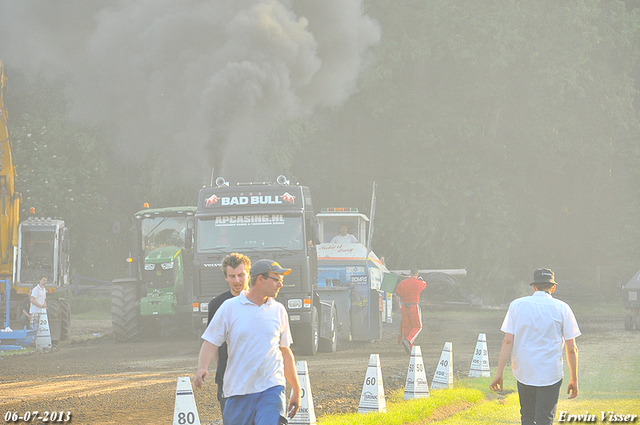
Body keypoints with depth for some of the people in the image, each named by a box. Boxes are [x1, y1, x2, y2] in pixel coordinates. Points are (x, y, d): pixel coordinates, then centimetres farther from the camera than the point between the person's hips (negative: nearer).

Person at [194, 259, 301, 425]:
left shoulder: (278, 310, 11)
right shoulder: (230, 307, 1)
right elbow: (211, 342, 0)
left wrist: (296, 390, 22)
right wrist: (202, 368, -20)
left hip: (272, 390, 1)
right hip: (238, 391, -1)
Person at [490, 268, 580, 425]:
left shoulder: (517, 305, 2)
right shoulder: (562, 308, 0)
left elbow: (508, 341, -5)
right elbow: (572, 348, -1)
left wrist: (499, 374, -4)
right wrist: (574, 380, 8)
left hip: (523, 372, 2)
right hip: (550, 375, -2)